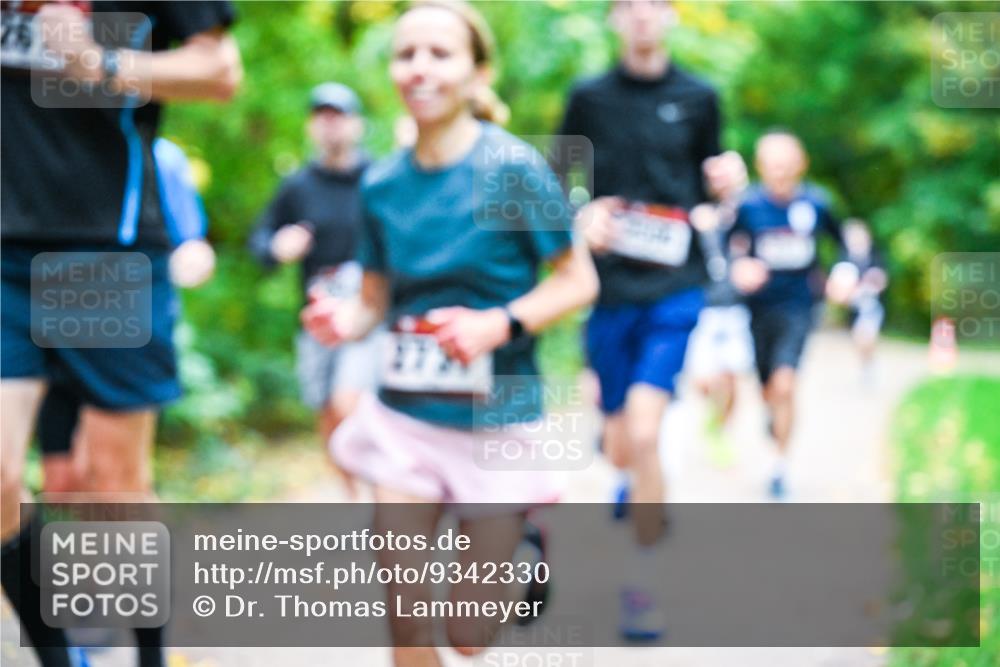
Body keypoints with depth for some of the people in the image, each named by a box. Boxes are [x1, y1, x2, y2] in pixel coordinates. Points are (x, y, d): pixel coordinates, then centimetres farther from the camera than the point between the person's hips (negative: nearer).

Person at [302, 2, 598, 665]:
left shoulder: (513, 168, -12)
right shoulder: (383, 183, 1)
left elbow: (579, 281, -7)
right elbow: (376, 299, 10)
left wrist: (499, 325, -22)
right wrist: (346, 319, -12)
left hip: (495, 417, -3)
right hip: (404, 415, 4)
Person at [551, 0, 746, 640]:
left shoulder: (698, 98, 4)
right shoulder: (590, 97, 4)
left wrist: (726, 181, -8)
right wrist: (581, 216, -11)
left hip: (675, 287, -2)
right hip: (609, 287, 2)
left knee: (643, 433, -18)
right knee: (619, 450, 7)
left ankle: (642, 582, -3)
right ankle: (648, 499, 45)